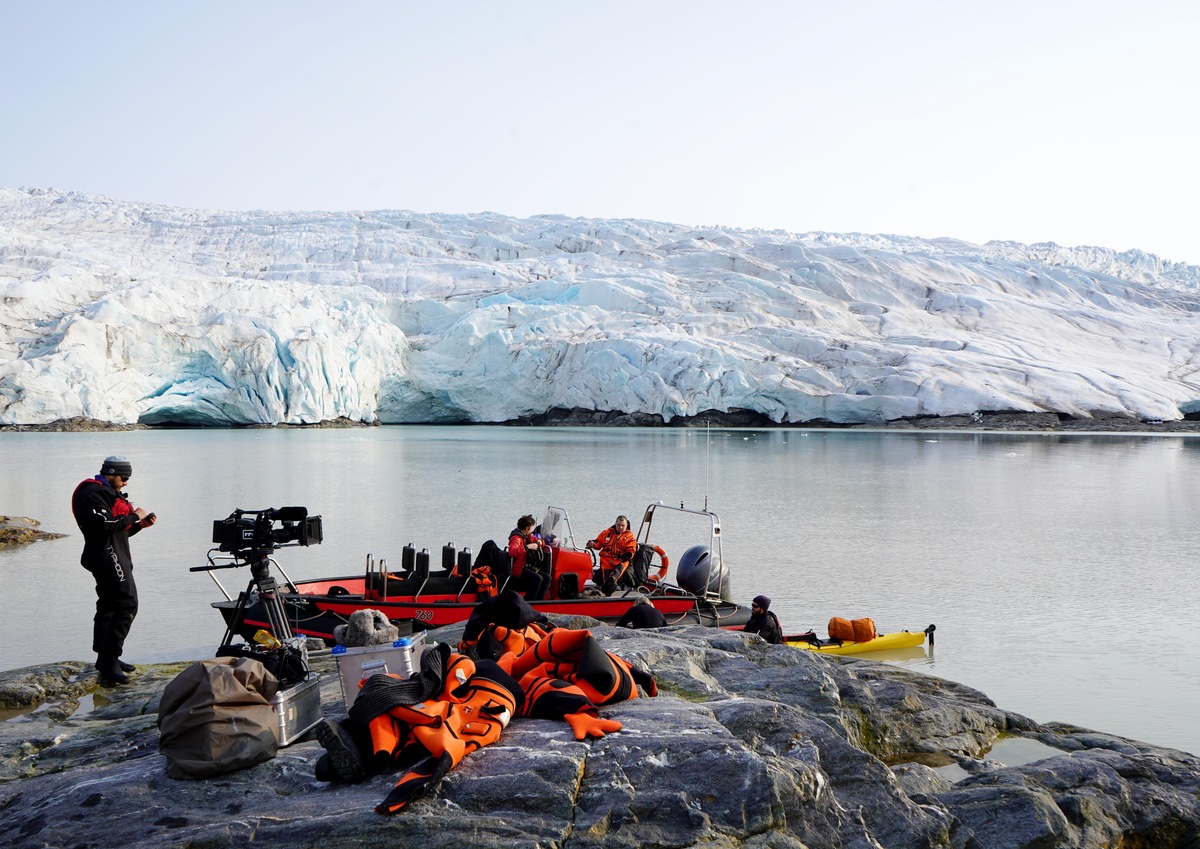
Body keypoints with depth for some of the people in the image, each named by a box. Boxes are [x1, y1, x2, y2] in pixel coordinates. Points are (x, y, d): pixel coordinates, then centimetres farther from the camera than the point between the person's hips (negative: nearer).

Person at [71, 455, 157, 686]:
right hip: (107, 556, -11)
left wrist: (139, 525, 8)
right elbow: (106, 524, -24)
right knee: (127, 604, -17)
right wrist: (134, 516, -13)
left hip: (109, 557, 11)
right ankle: (109, 663, -18)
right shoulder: (92, 494, -11)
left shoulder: (105, 493, 23)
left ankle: (105, 659, 22)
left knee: (108, 605, 15)